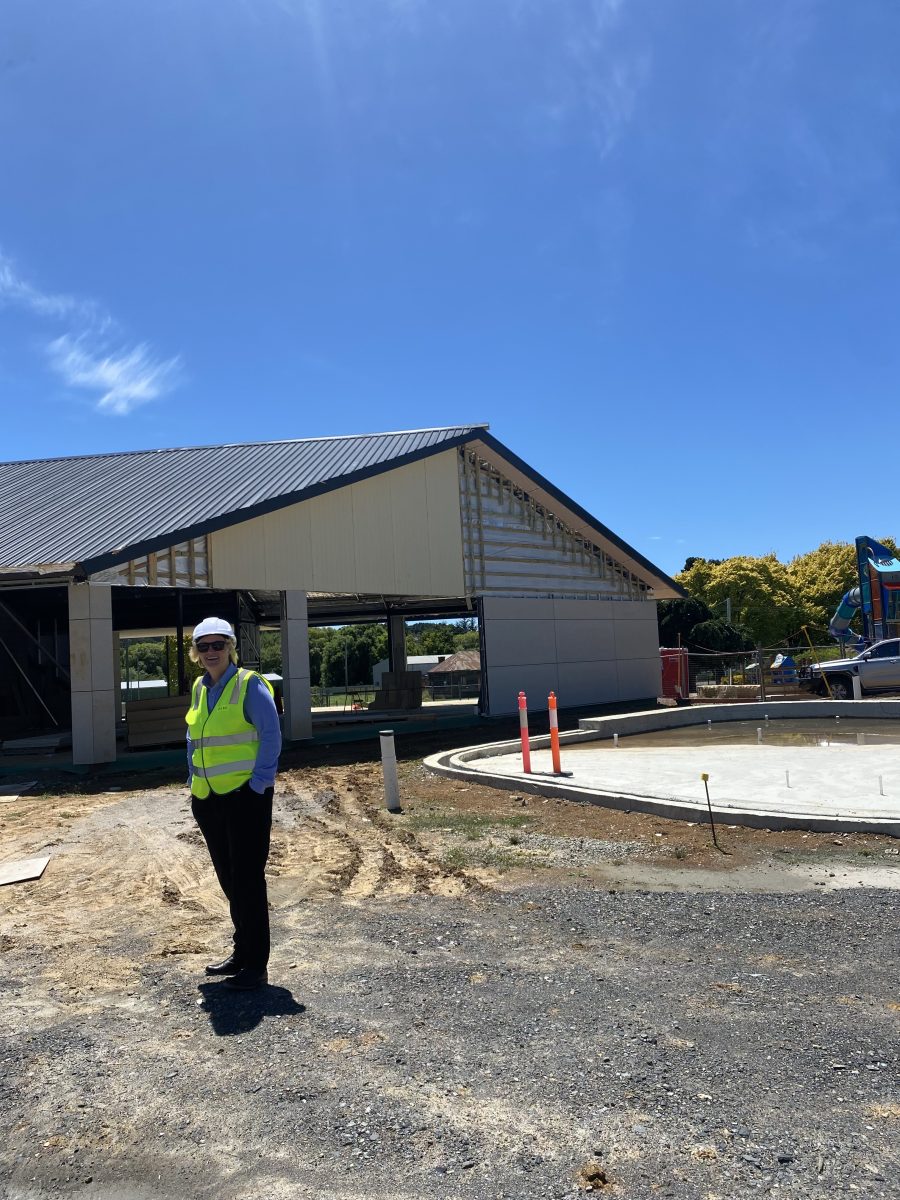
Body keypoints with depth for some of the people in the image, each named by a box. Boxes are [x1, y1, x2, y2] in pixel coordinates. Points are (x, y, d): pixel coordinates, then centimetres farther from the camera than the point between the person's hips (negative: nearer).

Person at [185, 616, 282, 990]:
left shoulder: (249, 685, -10)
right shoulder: (200, 687, 11)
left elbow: (271, 734, -12)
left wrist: (258, 783, -15)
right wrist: (194, 780, 13)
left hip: (246, 795, -7)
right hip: (208, 798, 7)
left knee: (247, 879, -3)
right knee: (228, 879, 16)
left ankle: (256, 966, 7)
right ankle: (242, 951, 30)